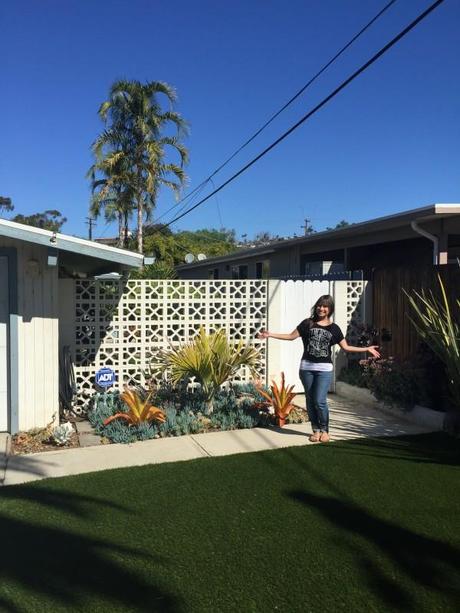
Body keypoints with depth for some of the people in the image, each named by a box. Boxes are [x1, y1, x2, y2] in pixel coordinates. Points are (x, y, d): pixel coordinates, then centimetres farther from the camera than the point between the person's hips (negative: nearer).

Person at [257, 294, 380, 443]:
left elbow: (346, 347, 10)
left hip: (324, 369, -1)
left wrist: (367, 349, 6)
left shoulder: (334, 328, 6)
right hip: (306, 367, 2)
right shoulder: (307, 323, 6)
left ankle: (324, 430, 12)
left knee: (320, 401, -9)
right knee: (310, 400, 7)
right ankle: (316, 430, 21)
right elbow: (291, 336, 8)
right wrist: (270, 334, 2)